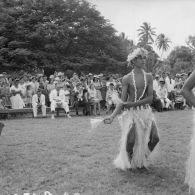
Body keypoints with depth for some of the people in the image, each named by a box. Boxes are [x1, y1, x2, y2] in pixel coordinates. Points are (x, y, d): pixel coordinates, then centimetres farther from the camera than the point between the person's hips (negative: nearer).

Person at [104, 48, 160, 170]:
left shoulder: (148, 77, 1)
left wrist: (133, 103, -19)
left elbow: (150, 98, -7)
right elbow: (123, 101, -5)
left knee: (154, 138, -5)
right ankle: (129, 163, 21)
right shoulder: (127, 79, -4)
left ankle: (142, 160, 23)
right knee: (130, 141, -12)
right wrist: (112, 116, -18)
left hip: (146, 111, 3)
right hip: (131, 113, -2)